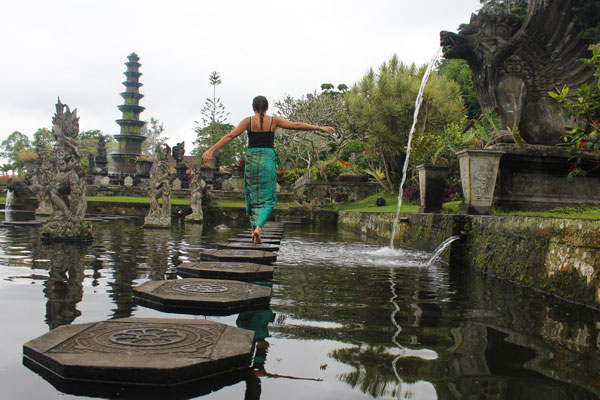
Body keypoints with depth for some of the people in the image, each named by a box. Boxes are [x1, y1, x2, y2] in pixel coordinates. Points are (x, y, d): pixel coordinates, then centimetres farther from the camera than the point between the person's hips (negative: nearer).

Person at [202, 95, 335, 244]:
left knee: (253, 197, 13)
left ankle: (254, 228, 8)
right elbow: (296, 125, 3)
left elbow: (230, 136, -6)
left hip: (251, 160, 1)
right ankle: (258, 227, -15)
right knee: (267, 199, 5)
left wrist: (211, 150, -6)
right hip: (268, 161, -1)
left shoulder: (248, 121, 0)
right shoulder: (274, 120, 2)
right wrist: (319, 128, 10)